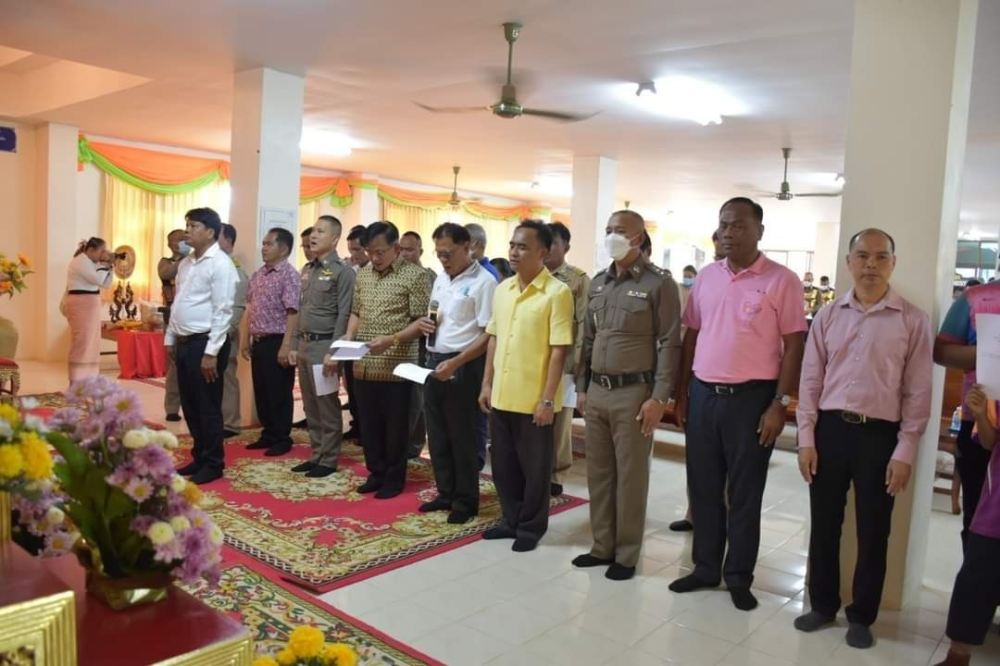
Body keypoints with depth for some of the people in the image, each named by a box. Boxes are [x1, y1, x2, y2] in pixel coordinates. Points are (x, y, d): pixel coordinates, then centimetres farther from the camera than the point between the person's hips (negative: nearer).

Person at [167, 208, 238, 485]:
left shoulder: (220, 264, -13)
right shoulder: (185, 263, 14)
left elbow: (223, 311, -17)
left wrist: (211, 352, -20)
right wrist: (170, 338, 17)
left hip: (204, 343, -8)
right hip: (184, 343, 9)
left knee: (208, 407, 0)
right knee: (190, 406, 15)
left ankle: (213, 464, 13)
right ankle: (200, 458, 27)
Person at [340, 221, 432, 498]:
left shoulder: (415, 275, -8)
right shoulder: (362, 274, 12)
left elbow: (422, 321, -11)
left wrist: (391, 340, -23)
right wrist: (348, 339, 1)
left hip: (396, 366, -6)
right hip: (364, 365, 6)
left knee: (395, 427, 6)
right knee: (369, 425, 14)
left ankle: (394, 478, 21)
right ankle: (376, 473, 29)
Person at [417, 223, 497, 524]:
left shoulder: (483, 282, -13)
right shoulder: (441, 278, 12)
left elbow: (488, 335, -17)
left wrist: (455, 363, -23)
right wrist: (424, 323, 1)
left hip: (462, 367, -8)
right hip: (433, 362, 8)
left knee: (462, 437, 3)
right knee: (437, 434, 14)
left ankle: (466, 501, 17)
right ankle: (446, 493, 28)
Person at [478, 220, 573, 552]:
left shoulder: (557, 292, -12)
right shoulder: (502, 289, 8)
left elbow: (559, 350, -14)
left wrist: (547, 399, -16)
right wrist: (486, 384, 10)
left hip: (534, 399, -6)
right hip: (501, 395, 6)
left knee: (534, 467, 9)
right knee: (503, 464, 16)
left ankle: (531, 527, 25)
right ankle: (511, 520, 33)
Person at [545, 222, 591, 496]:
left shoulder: (578, 280, -2)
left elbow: (583, 325, -5)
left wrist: (577, 365, -10)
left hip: (562, 363, -3)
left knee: (557, 423, 7)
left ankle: (555, 477, 20)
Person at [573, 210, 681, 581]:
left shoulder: (658, 284, -7)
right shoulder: (598, 283, 12)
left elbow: (669, 344, -10)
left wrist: (659, 398, -15)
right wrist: (582, 387, 13)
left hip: (634, 394, -6)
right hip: (597, 392, 6)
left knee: (630, 477, 4)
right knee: (598, 473, 13)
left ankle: (626, 555, 17)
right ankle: (602, 547, 26)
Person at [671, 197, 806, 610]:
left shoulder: (782, 281, -6)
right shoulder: (706, 277, 8)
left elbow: (793, 347, -7)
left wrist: (779, 404, -12)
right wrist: (682, 394, 9)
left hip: (751, 396, -4)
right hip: (703, 393, 5)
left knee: (744, 493, 7)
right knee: (703, 488, 12)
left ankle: (739, 578, 22)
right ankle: (705, 568, 28)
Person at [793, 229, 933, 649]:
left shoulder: (912, 320, -2)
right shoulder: (828, 316, 5)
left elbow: (917, 393, -2)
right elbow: (811, 380, 5)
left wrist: (904, 452, -6)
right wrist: (806, 438, 0)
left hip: (880, 434, -2)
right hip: (830, 428, 2)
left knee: (872, 532, 9)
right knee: (824, 524, 12)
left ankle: (862, 616, 27)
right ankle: (822, 604, 30)